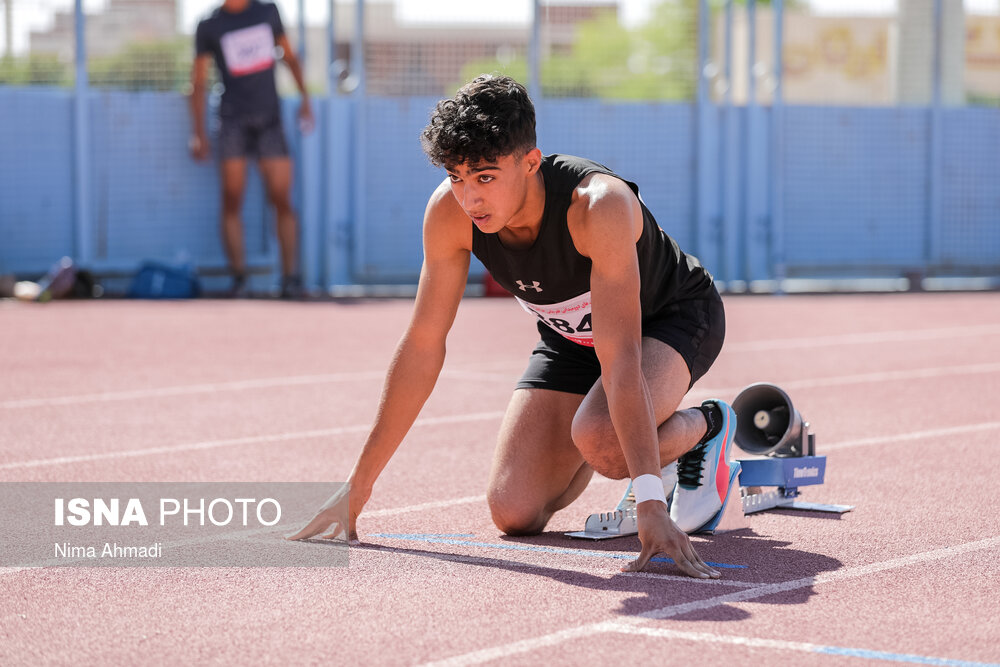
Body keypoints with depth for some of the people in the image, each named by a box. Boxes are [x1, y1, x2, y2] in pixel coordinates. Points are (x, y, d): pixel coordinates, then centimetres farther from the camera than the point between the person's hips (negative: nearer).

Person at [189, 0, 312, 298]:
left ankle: (290, 276, -4)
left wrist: (305, 100, 12)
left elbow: (289, 57, 20)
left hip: (270, 119, 1)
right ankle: (239, 278, -3)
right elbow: (198, 81, 6)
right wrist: (200, 135, 2)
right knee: (232, 202, -6)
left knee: (282, 200, -5)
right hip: (233, 122, -1)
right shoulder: (209, 27, 5)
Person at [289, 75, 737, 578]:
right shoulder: (449, 211, -24)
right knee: (514, 513, -9)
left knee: (599, 436, -36)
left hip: (675, 316, -5)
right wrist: (359, 485, -14)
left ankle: (704, 426, -1)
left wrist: (650, 504, -51)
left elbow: (620, 358, -45)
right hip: (571, 337, 5)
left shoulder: (599, 205, -40)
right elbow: (422, 346, -16)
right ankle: (656, 448, 18)